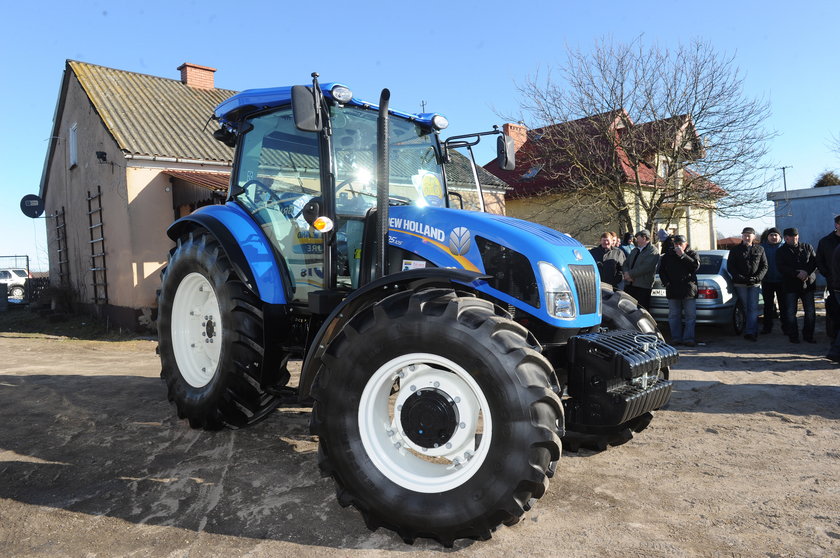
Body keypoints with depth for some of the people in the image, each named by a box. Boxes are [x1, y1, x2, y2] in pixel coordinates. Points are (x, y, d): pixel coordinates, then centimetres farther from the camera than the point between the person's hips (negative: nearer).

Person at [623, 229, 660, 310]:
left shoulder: (653, 251, -4)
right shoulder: (635, 250, 23)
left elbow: (646, 267, -17)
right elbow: (626, 264, 18)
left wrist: (631, 274, -14)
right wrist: (626, 273, -4)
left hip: (643, 287, -7)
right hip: (629, 285, 7)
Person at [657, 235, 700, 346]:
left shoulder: (692, 254, 4)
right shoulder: (668, 255, 11)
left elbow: (695, 266, -14)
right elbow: (661, 270, 13)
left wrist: (682, 255, -16)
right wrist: (666, 283, 0)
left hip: (688, 291, -2)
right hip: (673, 290, 2)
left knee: (691, 316, -2)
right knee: (673, 316, 5)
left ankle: (688, 338, 3)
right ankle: (676, 338, 11)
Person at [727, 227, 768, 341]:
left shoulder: (760, 250, 10)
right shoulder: (735, 250, 6)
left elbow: (764, 266, 9)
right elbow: (730, 266, 2)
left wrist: (757, 278, -9)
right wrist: (739, 277, -12)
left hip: (755, 284, 0)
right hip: (740, 284, 0)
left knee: (753, 308, -7)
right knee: (746, 308, 4)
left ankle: (750, 332, -11)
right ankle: (753, 332, 14)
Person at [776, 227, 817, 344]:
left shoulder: (807, 247, 12)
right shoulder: (781, 251, 5)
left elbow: (815, 262, 5)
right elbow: (781, 268, -7)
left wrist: (807, 273, -12)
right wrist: (797, 273, -18)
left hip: (808, 284, 2)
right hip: (790, 285, -2)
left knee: (810, 312, 2)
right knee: (790, 312, 0)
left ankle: (808, 335, 14)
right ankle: (793, 336, 10)